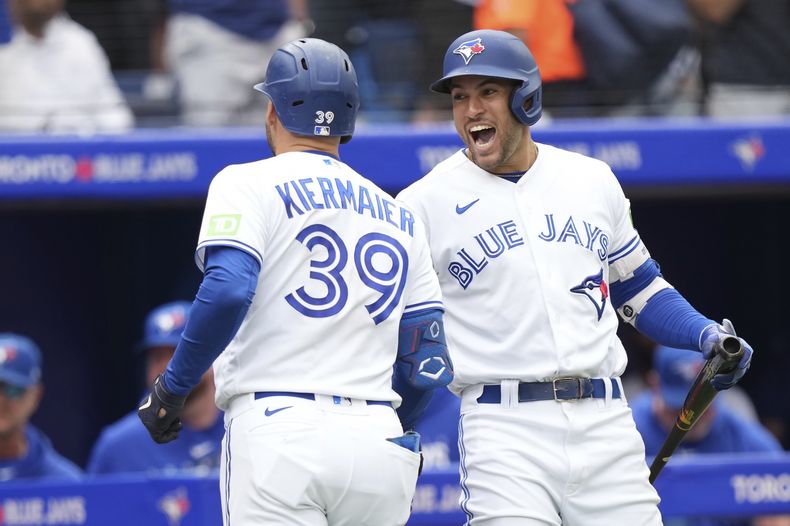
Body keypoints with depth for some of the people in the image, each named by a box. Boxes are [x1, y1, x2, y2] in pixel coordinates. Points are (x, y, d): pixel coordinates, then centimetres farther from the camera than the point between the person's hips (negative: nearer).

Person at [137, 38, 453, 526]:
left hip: (277, 434, -5)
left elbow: (228, 290, -15)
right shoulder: (399, 216, 19)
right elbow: (428, 363, 15)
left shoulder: (249, 184, 4)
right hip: (379, 441, 5)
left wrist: (173, 386, -5)